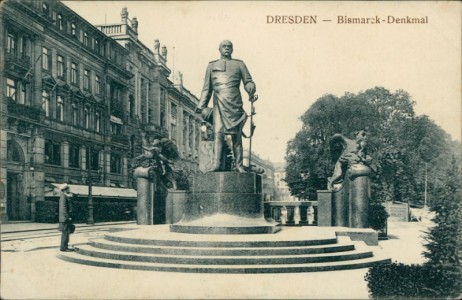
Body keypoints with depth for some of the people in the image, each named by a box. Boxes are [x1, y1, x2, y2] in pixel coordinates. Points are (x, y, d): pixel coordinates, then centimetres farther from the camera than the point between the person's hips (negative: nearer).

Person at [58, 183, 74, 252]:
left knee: (65, 233, 14)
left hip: (66, 218, 10)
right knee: (66, 232, -7)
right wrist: (68, 217, -20)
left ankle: (64, 247, 21)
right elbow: (63, 208, -21)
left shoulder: (66, 196, 15)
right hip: (65, 218, -10)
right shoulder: (63, 197, -15)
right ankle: (63, 247, -4)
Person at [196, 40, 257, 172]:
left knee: (236, 136, -1)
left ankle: (238, 164, 4)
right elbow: (206, 88, 20)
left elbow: (248, 81, 12)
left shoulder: (239, 64, 18)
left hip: (235, 105, 0)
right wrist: (201, 106, 12)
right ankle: (217, 163, -15)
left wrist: (251, 90, -12)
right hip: (219, 105, 0)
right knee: (218, 133, -12)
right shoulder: (211, 66, 20)